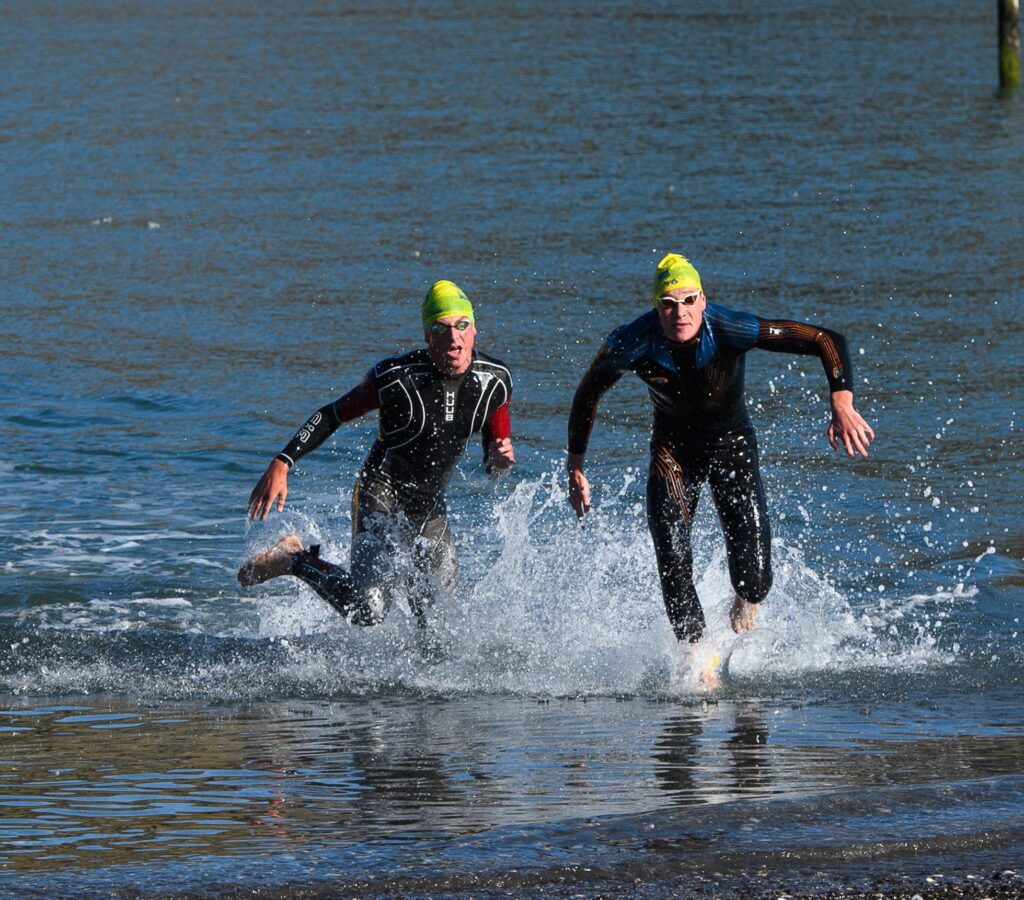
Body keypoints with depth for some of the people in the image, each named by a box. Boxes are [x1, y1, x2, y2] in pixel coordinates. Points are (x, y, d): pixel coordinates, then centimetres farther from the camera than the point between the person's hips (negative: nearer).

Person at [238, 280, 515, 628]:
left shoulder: (495, 381, -6)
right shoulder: (395, 377, -19)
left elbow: (494, 456, 6)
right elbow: (332, 415, -8)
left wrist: (500, 459, -19)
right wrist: (281, 464, -15)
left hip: (430, 504, 6)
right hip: (380, 492, -6)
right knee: (367, 610, -21)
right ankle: (294, 560, 5)